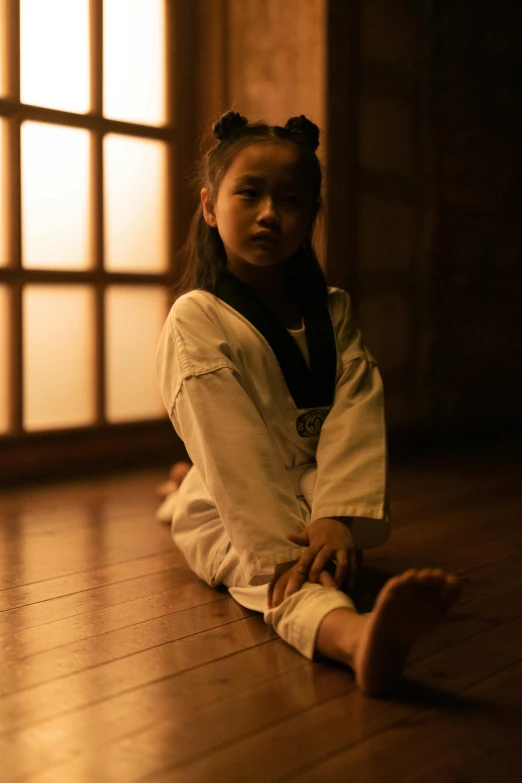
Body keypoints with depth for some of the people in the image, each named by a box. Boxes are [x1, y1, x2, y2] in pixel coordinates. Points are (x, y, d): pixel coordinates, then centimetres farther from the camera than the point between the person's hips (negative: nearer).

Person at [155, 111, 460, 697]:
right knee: (276, 577, -33)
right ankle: (353, 634, -71)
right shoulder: (197, 318, -11)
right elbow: (234, 452, -21)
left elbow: (356, 417, -12)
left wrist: (338, 516, -29)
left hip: (311, 501, 9)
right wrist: (281, 546, -31)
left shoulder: (332, 310, 4)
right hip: (229, 521, -9)